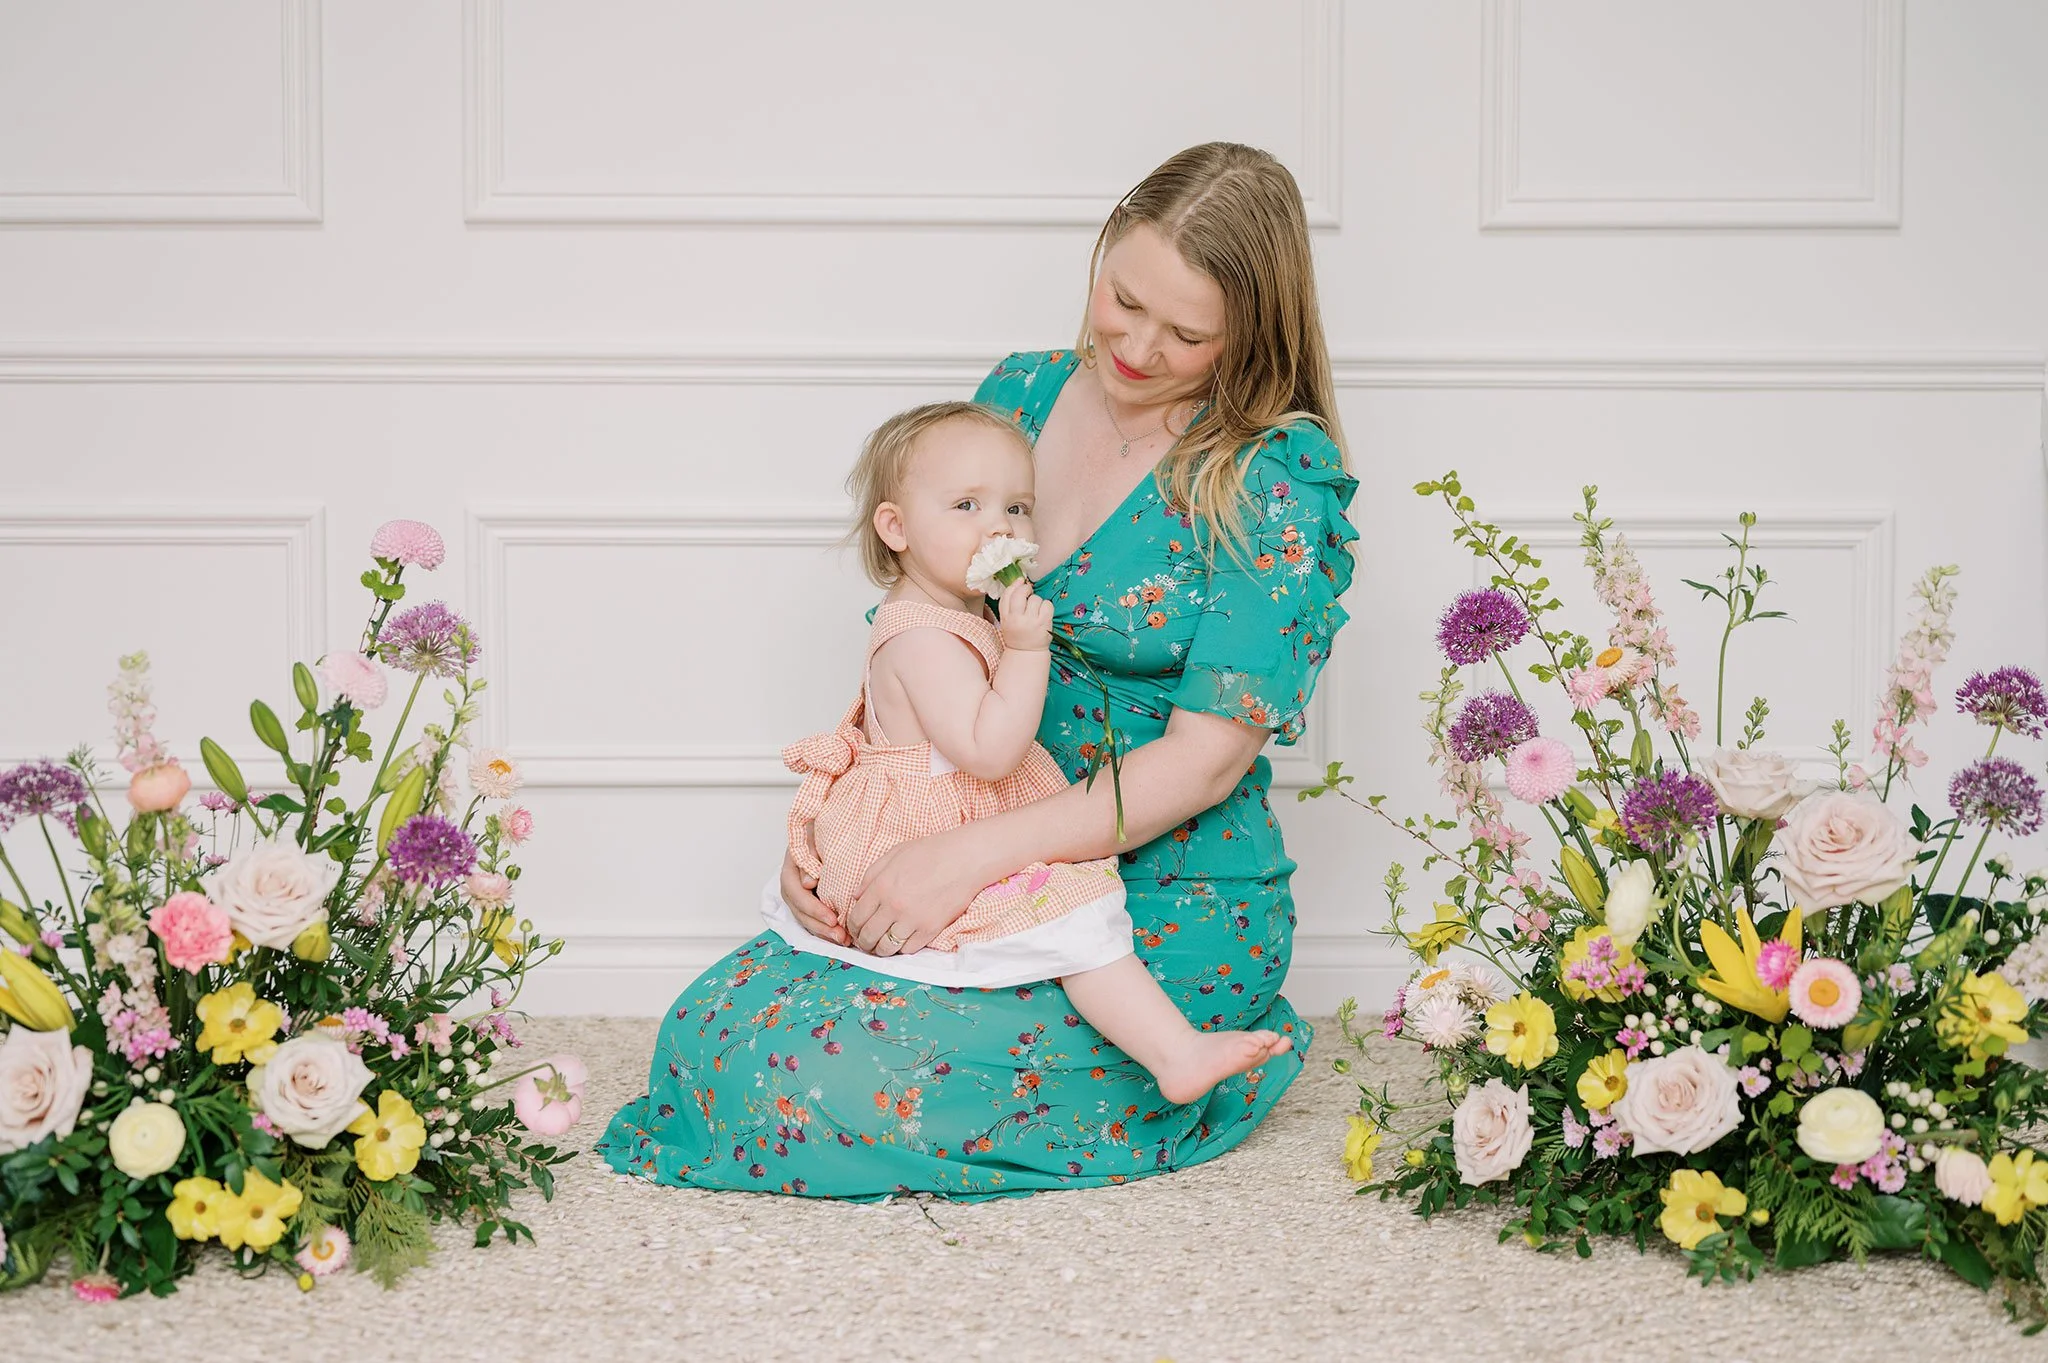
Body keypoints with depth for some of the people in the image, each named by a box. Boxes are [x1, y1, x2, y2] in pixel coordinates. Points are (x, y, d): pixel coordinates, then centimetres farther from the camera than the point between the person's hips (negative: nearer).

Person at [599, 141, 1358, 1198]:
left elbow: (1209, 754, -18)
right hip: (990, 871, 7)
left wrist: (975, 854, -25)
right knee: (706, 1027, -6)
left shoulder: (1279, 478, -13)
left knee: (822, 1081, -21)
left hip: (1171, 909, -7)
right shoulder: (1018, 397, 5)